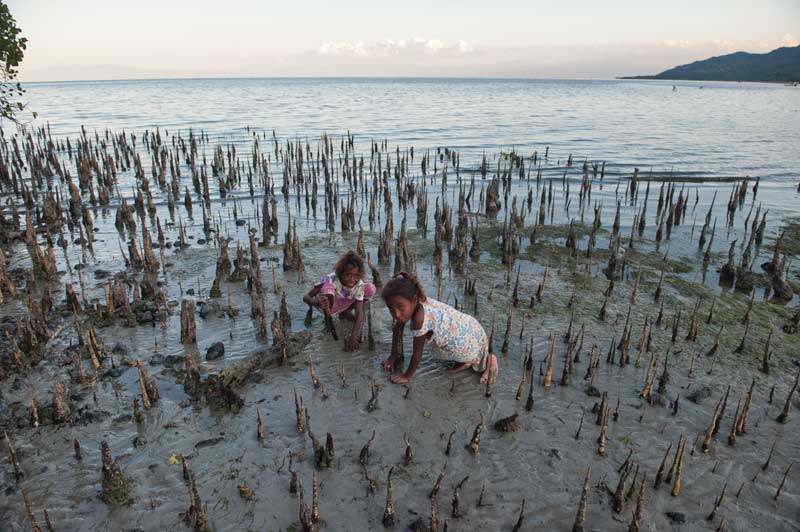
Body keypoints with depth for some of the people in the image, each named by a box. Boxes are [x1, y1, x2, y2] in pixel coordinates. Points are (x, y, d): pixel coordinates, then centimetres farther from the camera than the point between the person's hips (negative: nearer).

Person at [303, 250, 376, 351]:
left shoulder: (359, 285, -27)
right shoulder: (331, 279, -34)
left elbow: (359, 312, -33)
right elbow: (306, 297, -33)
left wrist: (354, 336, -48)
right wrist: (317, 302, -57)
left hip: (343, 305, 4)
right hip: (327, 304, -4)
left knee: (371, 288, -19)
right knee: (328, 287, -39)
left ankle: (345, 312, 4)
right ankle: (328, 317, -12)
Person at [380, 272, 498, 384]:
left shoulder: (420, 318, -39)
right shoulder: (411, 305, -15)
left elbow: (417, 354, -26)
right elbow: (397, 329, 5)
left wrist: (407, 376, -13)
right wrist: (393, 355, 11)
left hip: (471, 339, -8)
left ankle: (489, 360, 32)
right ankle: (465, 362, 35)